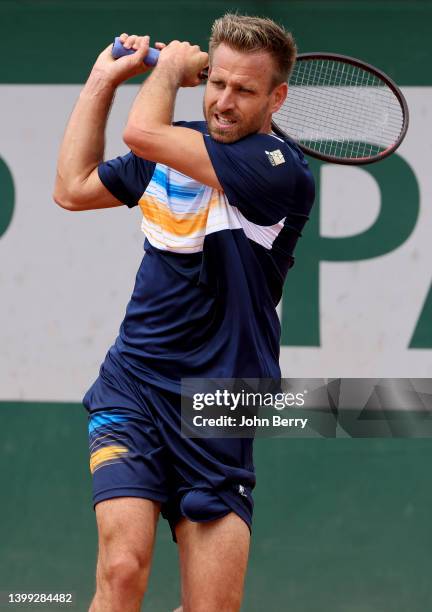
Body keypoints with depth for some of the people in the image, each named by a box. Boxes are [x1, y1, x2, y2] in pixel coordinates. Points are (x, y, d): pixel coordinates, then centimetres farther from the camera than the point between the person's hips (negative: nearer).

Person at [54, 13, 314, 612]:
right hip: (132, 386, 3)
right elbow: (73, 188, 25)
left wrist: (171, 65, 0)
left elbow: (142, 132, -20)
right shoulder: (175, 148, 10)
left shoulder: (281, 170, -12)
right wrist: (103, 80, 20)